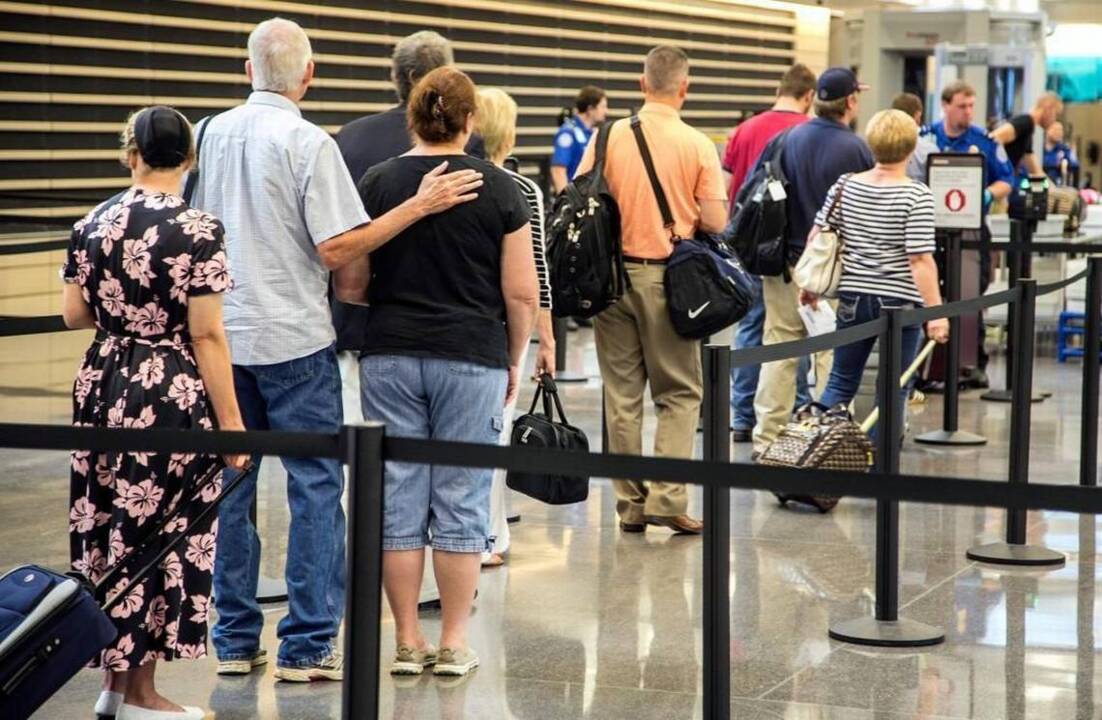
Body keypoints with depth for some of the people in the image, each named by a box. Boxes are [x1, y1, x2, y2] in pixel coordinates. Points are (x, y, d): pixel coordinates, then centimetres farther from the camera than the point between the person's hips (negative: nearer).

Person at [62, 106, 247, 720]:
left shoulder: (94, 224, 3)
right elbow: (206, 335, -14)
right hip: (171, 393, -6)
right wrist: (231, 421, -10)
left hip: (102, 388, 6)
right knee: (155, 535, 2)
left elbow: (74, 313, 8)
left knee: (105, 527, 14)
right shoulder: (198, 230, -13)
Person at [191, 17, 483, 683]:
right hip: (293, 339, -5)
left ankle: (235, 639, 16)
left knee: (229, 484, 11)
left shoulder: (213, 135, 5)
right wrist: (418, 206, -15)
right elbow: (336, 249, -18)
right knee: (315, 486, 2)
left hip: (222, 334, 5)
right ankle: (306, 645, 1)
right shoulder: (308, 143, -13)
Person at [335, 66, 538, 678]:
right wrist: (513, 360, 11)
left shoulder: (375, 184, 1)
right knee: (460, 503, 6)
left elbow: (349, 286, 2)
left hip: (390, 355, 2)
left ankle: (407, 642, 12)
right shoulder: (499, 189, -3)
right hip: (472, 357, -1)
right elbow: (521, 292, -3)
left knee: (398, 502, 7)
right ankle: (453, 643, 10)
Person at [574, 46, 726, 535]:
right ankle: (667, 498, -2)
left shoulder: (607, 137, -2)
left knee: (622, 394, 9)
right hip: (668, 277, -2)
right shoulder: (697, 145, -7)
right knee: (680, 393, 8)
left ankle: (630, 503, 12)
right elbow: (715, 223, -8)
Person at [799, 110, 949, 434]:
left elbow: (816, 238, 4)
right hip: (900, 302, -4)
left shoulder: (845, 186, 2)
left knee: (841, 382, 15)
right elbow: (920, 260, -16)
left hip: (853, 298, 4)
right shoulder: (917, 196, -11)